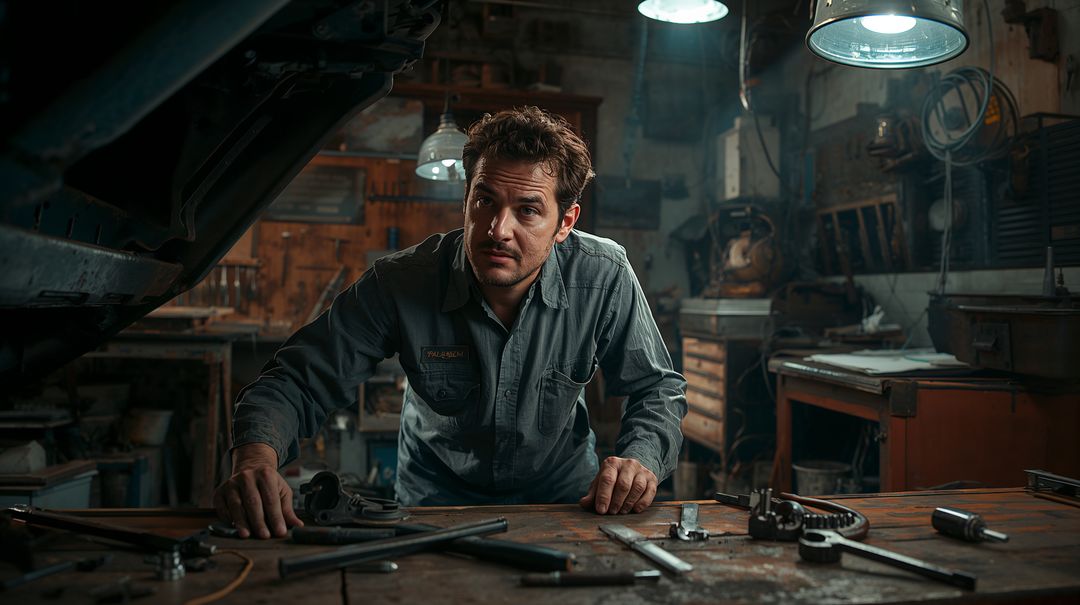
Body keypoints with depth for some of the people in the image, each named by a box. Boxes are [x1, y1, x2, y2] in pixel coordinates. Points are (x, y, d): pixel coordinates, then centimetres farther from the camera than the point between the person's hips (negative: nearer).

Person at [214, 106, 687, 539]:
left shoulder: (604, 279, -19)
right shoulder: (399, 284, -21)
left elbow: (657, 390, -6)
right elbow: (297, 382, -16)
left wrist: (641, 459, -27)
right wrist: (257, 458, -37)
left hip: (565, 499, 1)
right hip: (435, 503, 0)